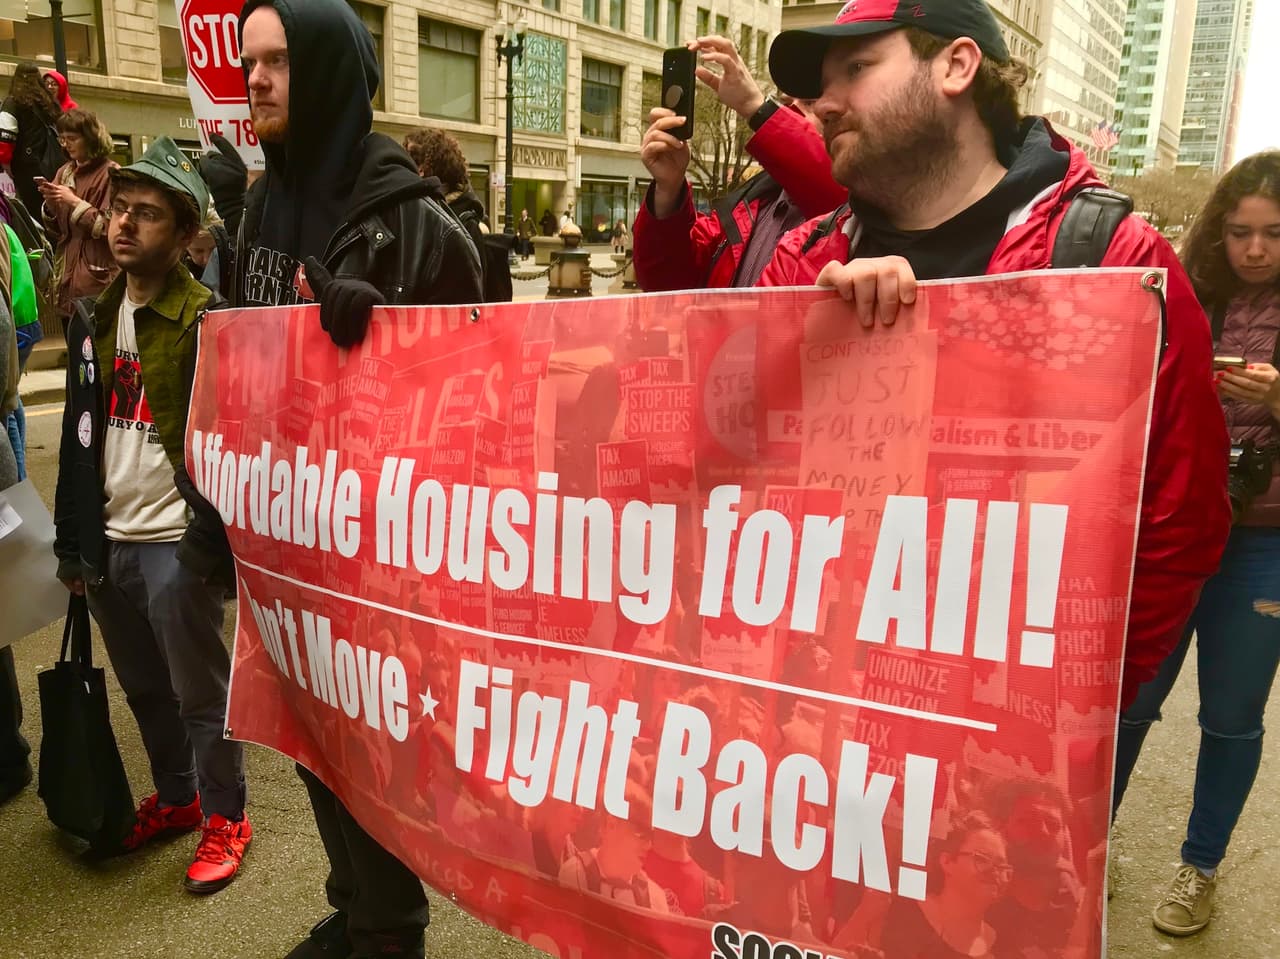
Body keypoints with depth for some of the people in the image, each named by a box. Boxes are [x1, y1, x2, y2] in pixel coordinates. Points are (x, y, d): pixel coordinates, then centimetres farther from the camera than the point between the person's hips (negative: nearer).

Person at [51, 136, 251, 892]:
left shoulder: (205, 319, -12)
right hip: (110, 538, 7)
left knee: (200, 693, 6)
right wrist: (75, 539, 12)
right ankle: (175, 798, 38)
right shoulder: (95, 317, 9)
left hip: (177, 541, -7)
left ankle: (225, 818, 23)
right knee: (145, 690, 20)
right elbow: (81, 435, 13)